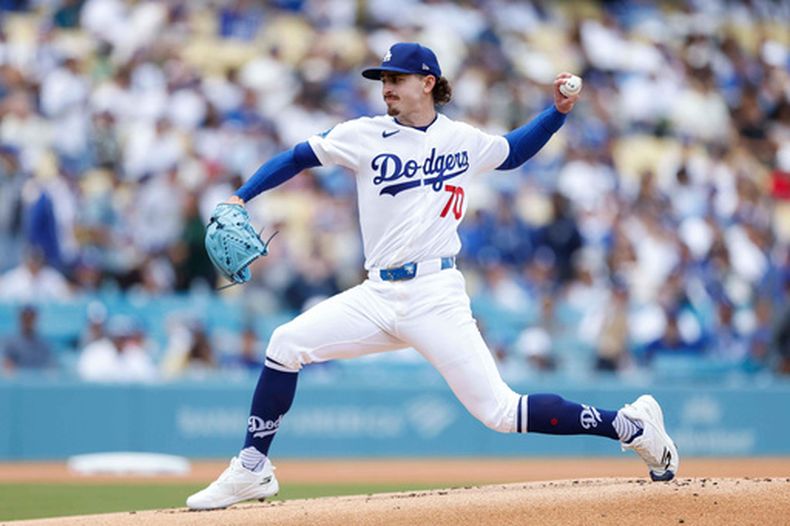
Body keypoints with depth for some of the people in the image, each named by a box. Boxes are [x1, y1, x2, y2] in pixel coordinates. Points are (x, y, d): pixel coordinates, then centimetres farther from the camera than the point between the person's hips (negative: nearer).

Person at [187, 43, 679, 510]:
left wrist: (559, 110, 11)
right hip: (378, 295, 3)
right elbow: (297, 158, 8)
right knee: (286, 344, -10)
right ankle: (252, 471, 2)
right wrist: (238, 200, -3)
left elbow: (514, 151, 25)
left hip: (436, 297, -3)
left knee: (500, 411, -11)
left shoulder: (465, 141, 5)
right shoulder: (365, 135, 4)